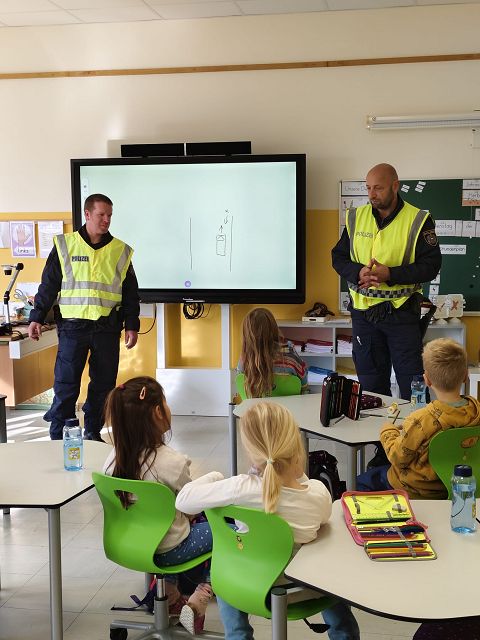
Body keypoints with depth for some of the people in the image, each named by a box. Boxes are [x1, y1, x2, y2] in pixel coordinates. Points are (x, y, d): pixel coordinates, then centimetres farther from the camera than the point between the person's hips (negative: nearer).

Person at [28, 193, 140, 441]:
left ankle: (93, 433, 20)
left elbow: (130, 292, 11)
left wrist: (132, 325, 5)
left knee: (103, 384, 6)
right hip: (72, 325, -2)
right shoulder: (65, 245, 3)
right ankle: (58, 438, 7)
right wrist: (37, 317, 1)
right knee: (65, 384, -2)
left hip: (107, 327, 2)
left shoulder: (121, 251, 8)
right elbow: (48, 285, 5)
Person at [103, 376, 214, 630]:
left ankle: (169, 590, 29)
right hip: (168, 550, -6)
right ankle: (199, 599, 11)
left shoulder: (114, 457, -9)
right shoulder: (172, 461, -27)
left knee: (190, 521, 31)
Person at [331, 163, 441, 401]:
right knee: (370, 383, 13)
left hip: (402, 312, -4)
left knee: (412, 384, 0)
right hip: (363, 312, 4)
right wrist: (358, 272, -12)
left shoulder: (418, 220, -6)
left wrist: (390, 274, -21)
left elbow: (431, 265, -10)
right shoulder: (356, 217, 6)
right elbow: (338, 256, 9)